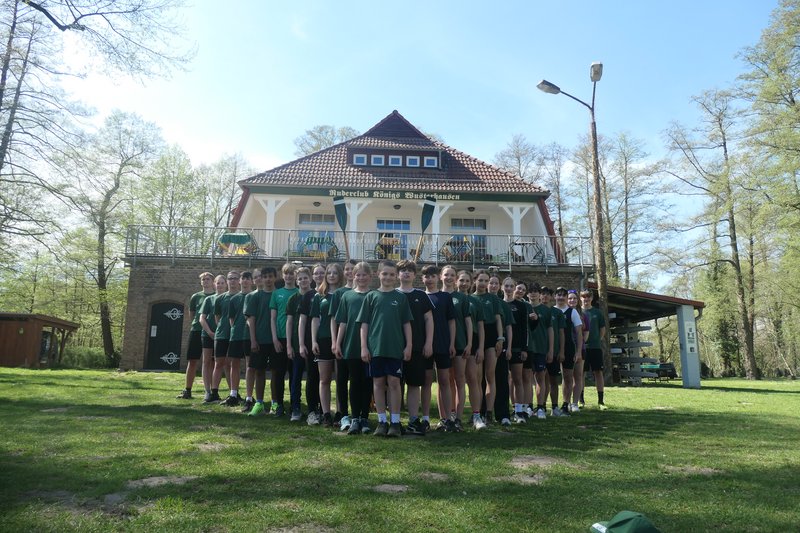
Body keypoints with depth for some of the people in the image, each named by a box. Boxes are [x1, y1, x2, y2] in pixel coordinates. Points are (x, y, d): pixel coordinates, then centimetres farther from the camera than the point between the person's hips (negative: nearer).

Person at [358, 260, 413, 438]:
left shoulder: (400, 297, 6)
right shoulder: (371, 296, 5)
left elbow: (406, 324, 6)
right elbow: (364, 324, 5)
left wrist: (408, 346, -1)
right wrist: (363, 347, -2)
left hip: (395, 348, -1)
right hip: (375, 348, 1)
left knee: (394, 383, 1)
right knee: (378, 383, 5)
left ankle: (395, 422, 9)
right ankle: (382, 421, 14)